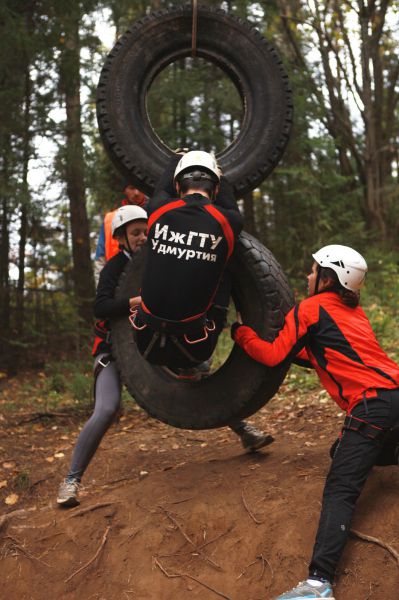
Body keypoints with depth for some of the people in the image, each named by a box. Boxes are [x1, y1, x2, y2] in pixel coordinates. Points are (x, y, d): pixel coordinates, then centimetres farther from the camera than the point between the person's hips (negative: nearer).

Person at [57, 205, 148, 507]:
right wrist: (139, 300, -42)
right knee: (107, 411, -25)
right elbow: (101, 307, -28)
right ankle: (72, 480, -19)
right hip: (114, 348, -6)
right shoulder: (115, 266, -11)